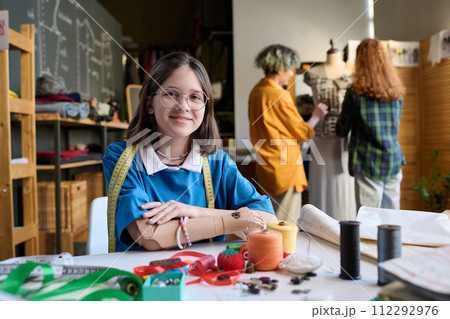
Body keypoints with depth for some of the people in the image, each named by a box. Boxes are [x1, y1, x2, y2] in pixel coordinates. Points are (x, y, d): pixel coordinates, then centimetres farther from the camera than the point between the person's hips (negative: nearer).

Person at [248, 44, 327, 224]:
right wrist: (316, 116, 7)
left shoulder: (256, 91, 8)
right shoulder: (279, 96, -18)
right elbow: (303, 133, -11)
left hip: (265, 168, 9)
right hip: (285, 170, -9)